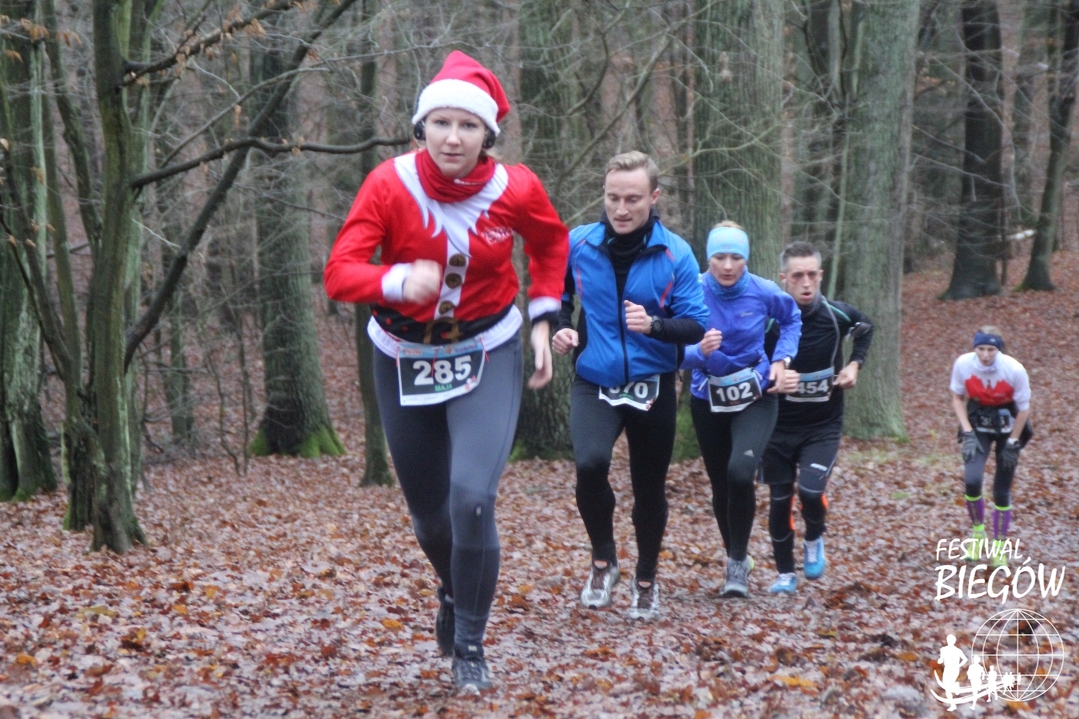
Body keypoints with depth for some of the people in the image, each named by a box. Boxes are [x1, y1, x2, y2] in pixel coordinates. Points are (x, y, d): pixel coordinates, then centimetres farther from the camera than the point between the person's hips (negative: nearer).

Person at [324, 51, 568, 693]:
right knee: (428, 511, 14)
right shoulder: (391, 184, -19)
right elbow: (340, 273, -25)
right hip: (405, 359, 1)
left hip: (487, 357, -1)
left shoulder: (516, 189, -15)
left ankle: (470, 646, 1)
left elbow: (552, 241, 8)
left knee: (472, 500, -19)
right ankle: (454, 593, 49)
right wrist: (398, 280, -44)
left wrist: (542, 320, 3)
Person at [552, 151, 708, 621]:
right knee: (590, 463, -28)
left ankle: (646, 581, 37)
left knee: (649, 490, 12)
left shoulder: (675, 254, -10)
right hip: (594, 385, 0)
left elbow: (695, 326, -11)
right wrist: (560, 329, -9)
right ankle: (602, 559, -3)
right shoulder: (578, 244, -6)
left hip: (653, 388, 1)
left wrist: (655, 325, -30)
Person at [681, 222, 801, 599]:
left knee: (740, 472, -25)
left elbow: (792, 319, 9)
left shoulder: (764, 292, -13)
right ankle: (735, 558, 37)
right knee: (721, 486, 12)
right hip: (708, 399, 1)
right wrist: (700, 351, -37)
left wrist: (781, 360, -3)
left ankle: (739, 561, -9)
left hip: (756, 398, -1)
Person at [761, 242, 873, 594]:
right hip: (779, 423, 0)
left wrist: (854, 364, 1)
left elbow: (865, 328, 14)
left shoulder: (838, 315, -11)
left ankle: (814, 540, 15)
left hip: (823, 424, 0)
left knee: (811, 490, -19)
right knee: (779, 499, 7)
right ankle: (785, 574, 26)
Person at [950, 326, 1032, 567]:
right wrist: (967, 434, -11)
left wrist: (1012, 444, -9)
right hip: (978, 425, 1)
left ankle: (999, 545, 21)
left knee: (1002, 491, 2)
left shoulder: (1014, 370, -26)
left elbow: (1024, 409, -12)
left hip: (1007, 427, -1)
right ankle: (977, 531, 8)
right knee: (972, 480, -18)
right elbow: (957, 398, -4)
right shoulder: (963, 364, -21)